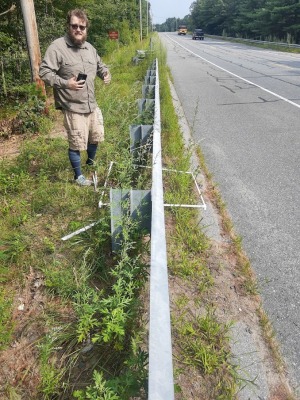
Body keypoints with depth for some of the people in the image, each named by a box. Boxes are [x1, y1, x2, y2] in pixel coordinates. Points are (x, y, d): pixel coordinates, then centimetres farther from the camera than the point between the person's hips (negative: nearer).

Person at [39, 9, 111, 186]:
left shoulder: (90, 48, 9)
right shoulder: (57, 47, -13)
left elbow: (100, 65, 26)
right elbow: (44, 72, -16)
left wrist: (106, 73, 4)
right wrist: (65, 83, -28)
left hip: (92, 105, 7)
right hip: (73, 108, -7)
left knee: (96, 136, 20)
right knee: (76, 144, 2)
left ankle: (91, 162, 49)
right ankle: (78, 175, 22)